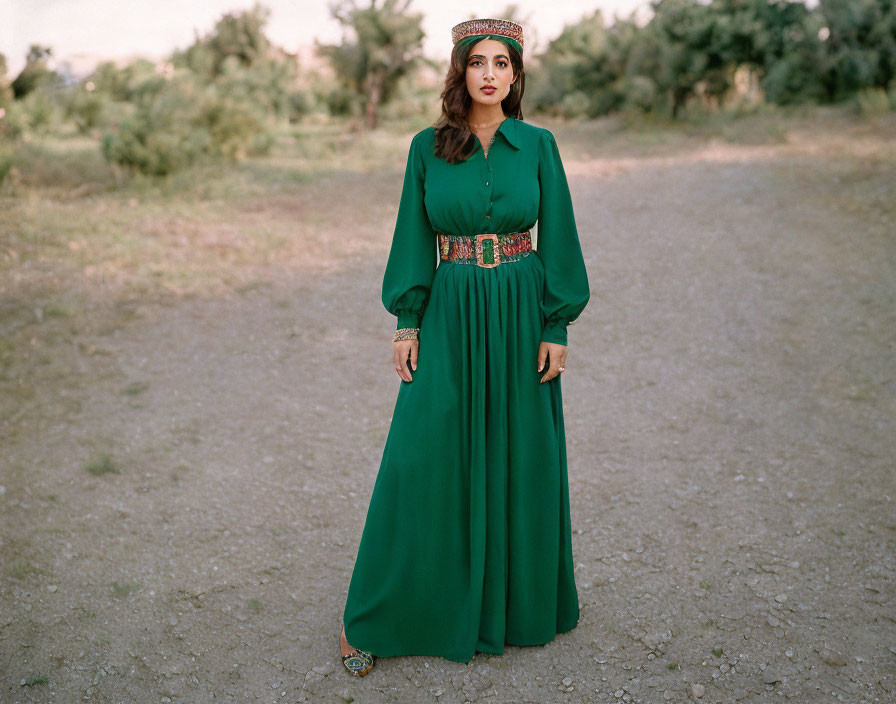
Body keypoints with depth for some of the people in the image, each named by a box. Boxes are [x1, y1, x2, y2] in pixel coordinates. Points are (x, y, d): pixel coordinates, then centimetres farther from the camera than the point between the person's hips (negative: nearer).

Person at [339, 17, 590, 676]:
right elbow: (414, 239, 3)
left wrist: (557, 328, -4)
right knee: (423, 460, -1)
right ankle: (373, 618, 13)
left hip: (520, 317, 1)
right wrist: (406, 323, -2)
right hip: (449, 317, 0)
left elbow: (557, 240, 1)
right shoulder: (428, 147, 2)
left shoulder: (538, 145, 1)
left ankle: (517, 602, 30)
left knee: (519, 459, 8)